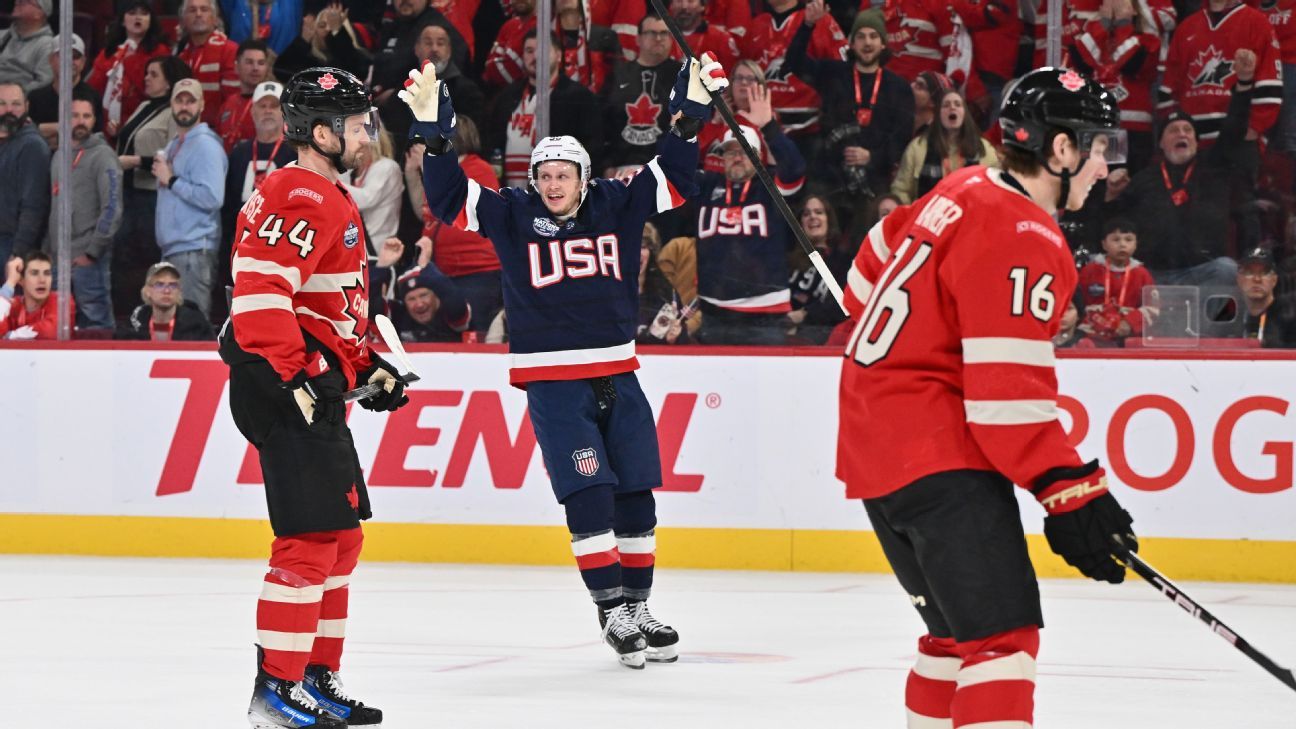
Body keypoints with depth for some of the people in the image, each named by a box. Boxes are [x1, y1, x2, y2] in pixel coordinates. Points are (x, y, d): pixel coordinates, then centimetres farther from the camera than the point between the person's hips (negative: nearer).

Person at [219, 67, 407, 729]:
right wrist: (296, 375, -27)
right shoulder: (303, 198, -14)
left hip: (315, 388, 11)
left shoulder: (331, 201, 21)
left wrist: (366, 365, 22)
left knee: (341, 536, 15)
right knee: (312, 536, -12)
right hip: (284, 388, -11)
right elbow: (260, 291, -26)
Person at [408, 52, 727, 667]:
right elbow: (450, 199, -8)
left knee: (637, 495, 7)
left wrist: (690, 115, -6)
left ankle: (638, 609, 17)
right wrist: (433, 134, -20)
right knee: (589, 496, -11)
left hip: (616, 375, 4)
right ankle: (612, 612, -7)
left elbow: (673, 178, 6)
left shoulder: (616, 208, 5)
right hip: (552, 381, -4)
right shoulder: (512, 217, -1)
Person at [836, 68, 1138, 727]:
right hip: (936, 451, -10)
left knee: (959, 631, 20)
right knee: (1002, 633, -18)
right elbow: (1008, 394, -23)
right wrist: (1069, 492, -22)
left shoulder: (965, 191, 10)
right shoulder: (1021, 241, -18)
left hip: (874, 438, 10)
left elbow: (877, 264, 26)